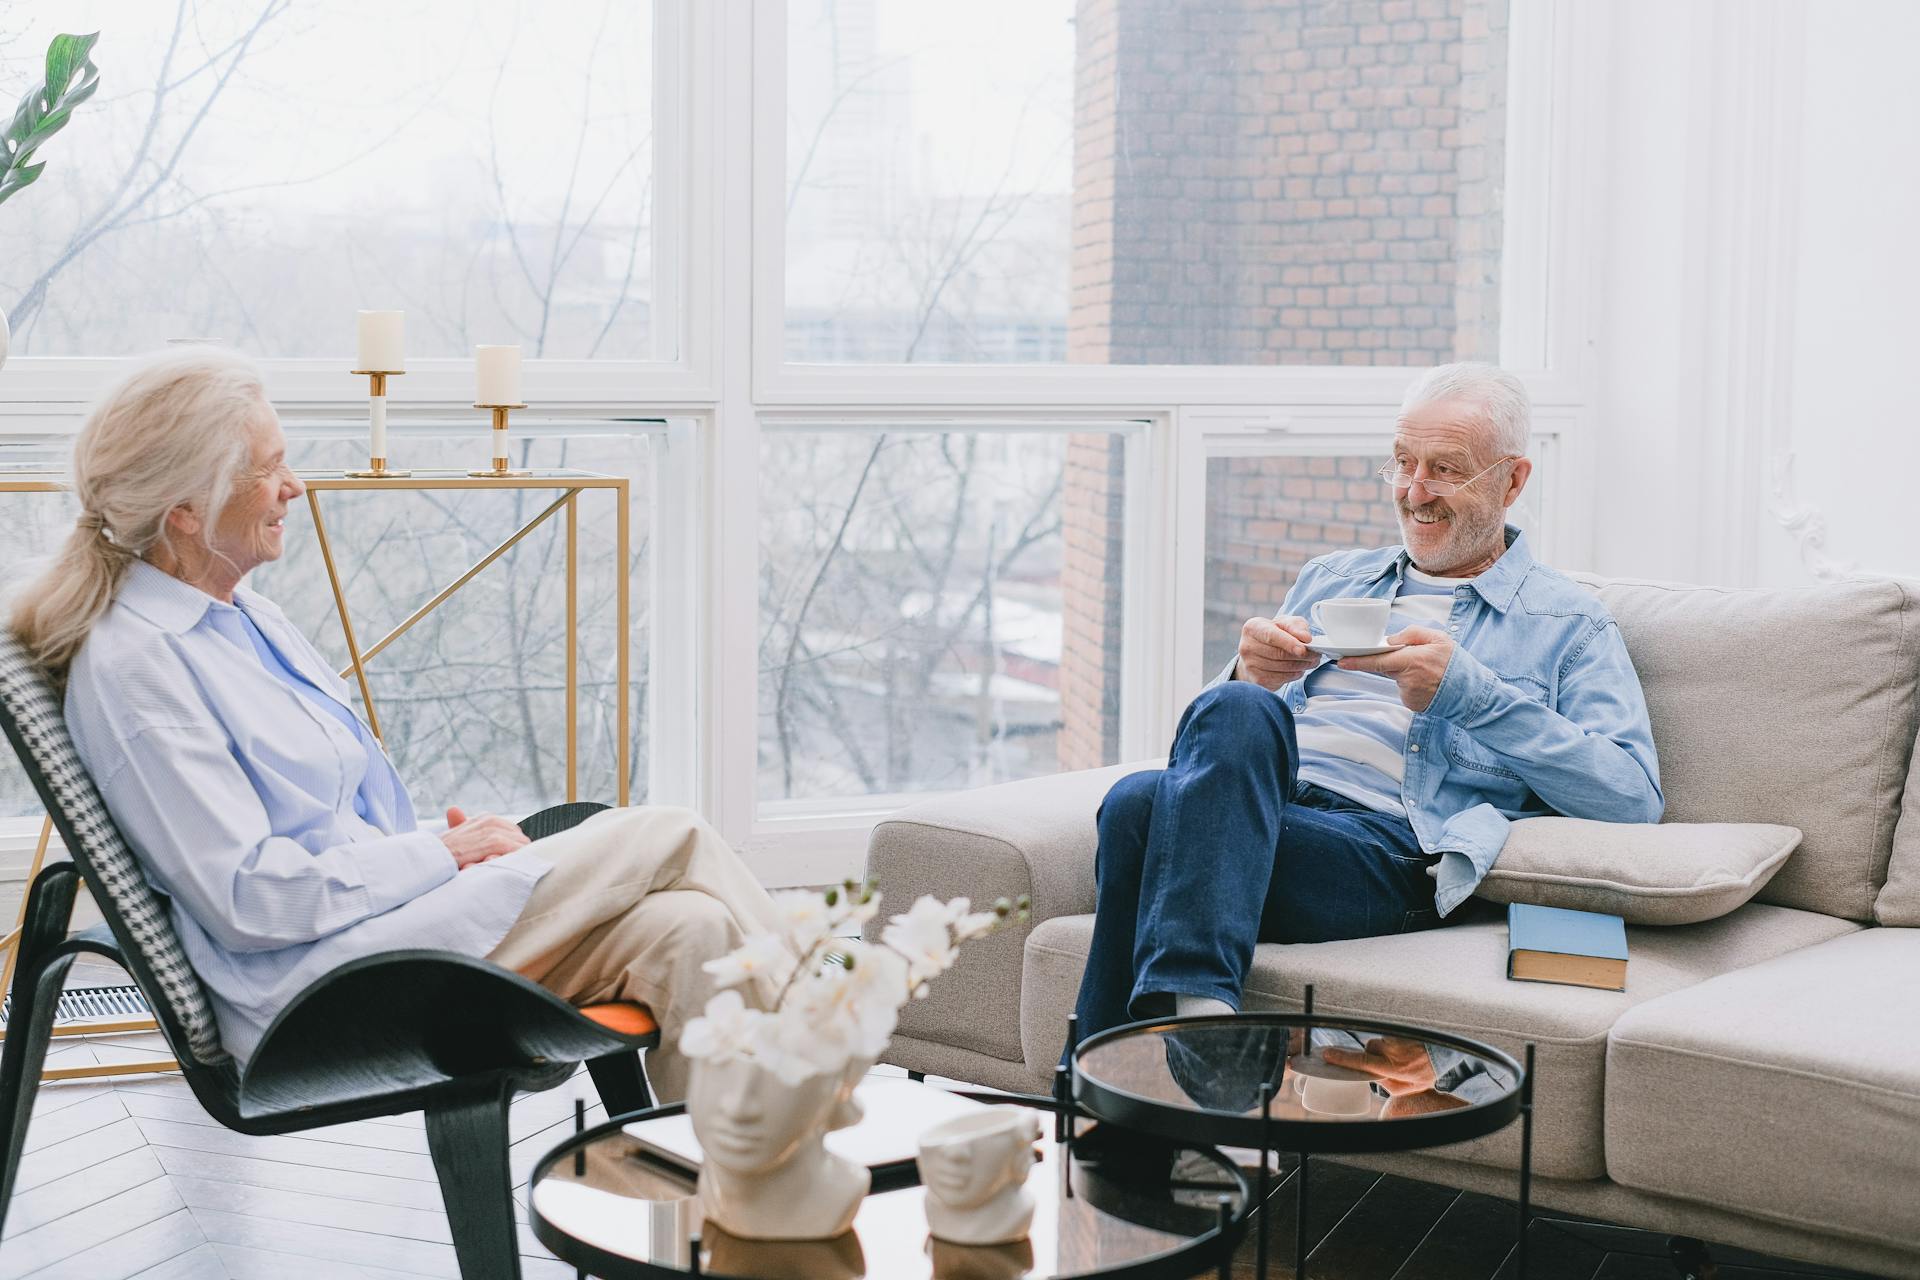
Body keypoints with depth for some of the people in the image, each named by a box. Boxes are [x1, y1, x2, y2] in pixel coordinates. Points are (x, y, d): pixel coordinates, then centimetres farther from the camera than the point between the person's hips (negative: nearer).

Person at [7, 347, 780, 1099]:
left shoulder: (246, 615, 16)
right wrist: (446, 853, -12)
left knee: (684, 930, -14)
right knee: (668, 840, -13)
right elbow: (247, 898, -18)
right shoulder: (131, 662, -13)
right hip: (317, 986, -9)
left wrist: (466, 837, 2)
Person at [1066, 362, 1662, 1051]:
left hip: (1388, 845, -4)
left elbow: (1633, 796, 2)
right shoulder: (1331, 576, 33)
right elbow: (1219, 725, 27)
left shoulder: (1568, 622, 19)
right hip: (1254, 812, 4)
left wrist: (1464, 691, -5)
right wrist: (1251, 676, 1)